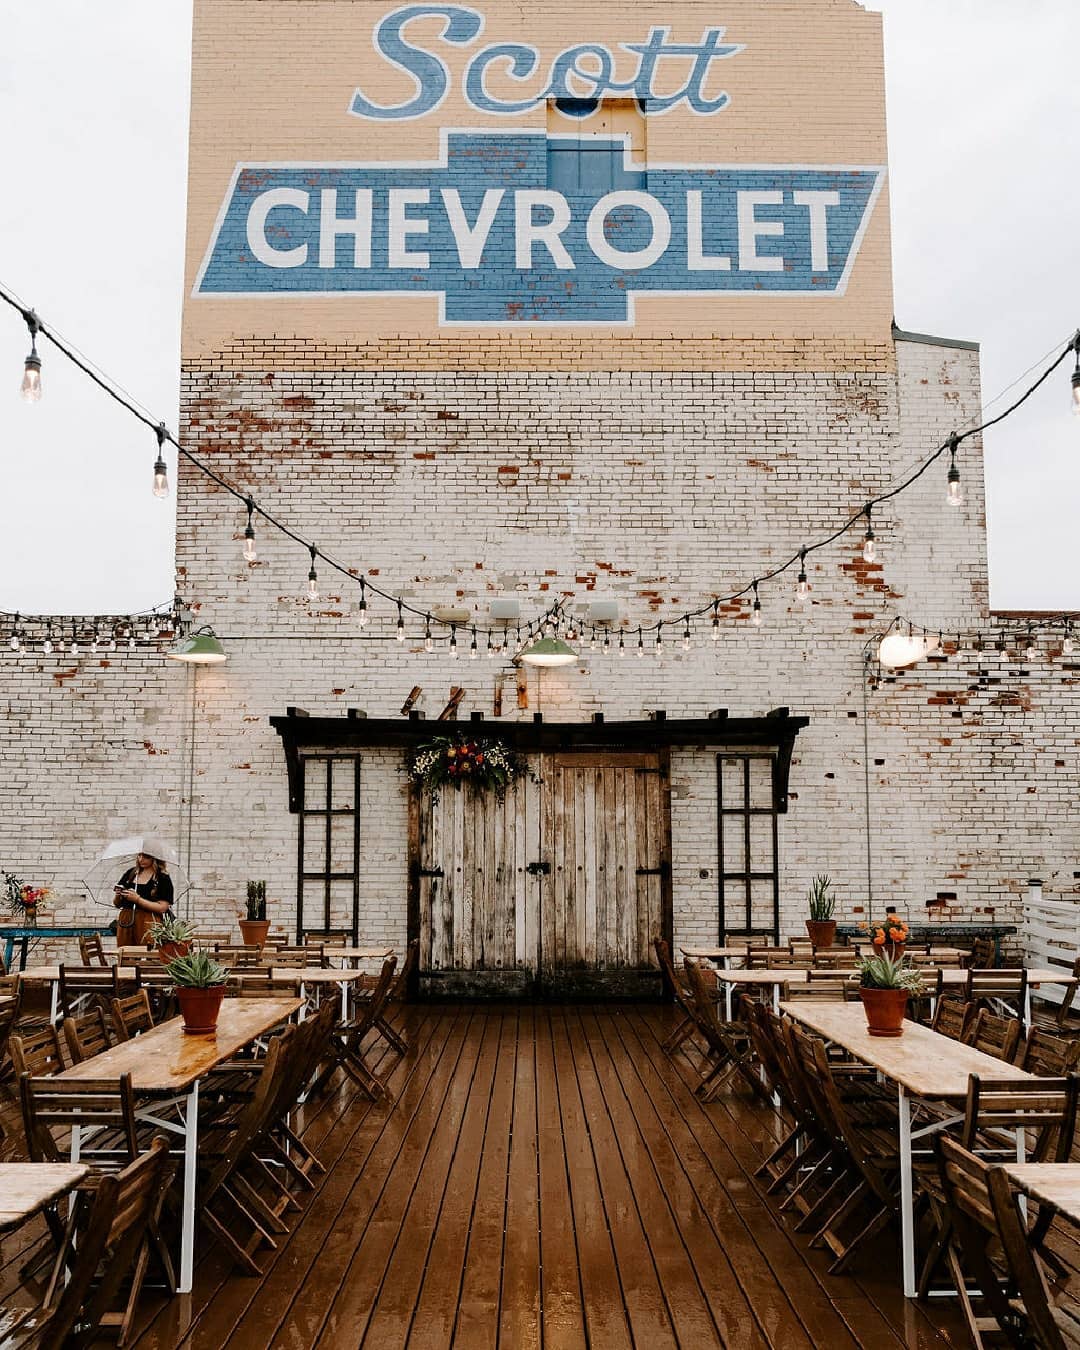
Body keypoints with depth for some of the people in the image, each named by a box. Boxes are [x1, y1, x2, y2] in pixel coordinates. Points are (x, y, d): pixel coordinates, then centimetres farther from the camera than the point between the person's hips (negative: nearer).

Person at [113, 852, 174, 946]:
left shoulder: (163, 878, 0)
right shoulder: (130, 873, 14)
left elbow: (162, 908, -10)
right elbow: (117, 904, 20)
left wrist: (137, 899, -13)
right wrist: (118, 896, -3)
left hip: (148, 924, -4)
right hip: (125, 923, 4)